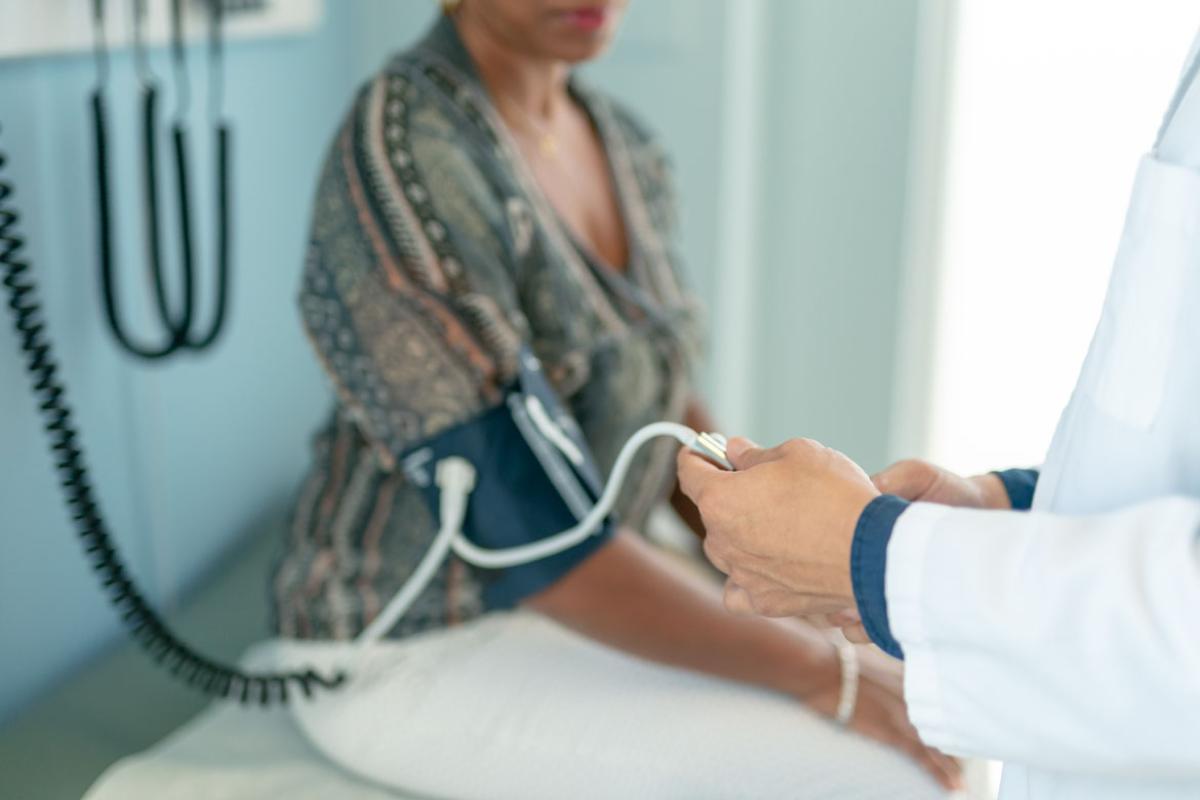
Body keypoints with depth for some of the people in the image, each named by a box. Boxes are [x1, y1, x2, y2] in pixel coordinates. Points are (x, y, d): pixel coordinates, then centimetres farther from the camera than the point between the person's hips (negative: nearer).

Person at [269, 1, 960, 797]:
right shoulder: (399, 171, -28)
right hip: (417, 654, -8)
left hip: (573, 599, 8)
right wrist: (820, 672, -23)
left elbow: (664, 411, 10)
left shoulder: (624, 149, 0)